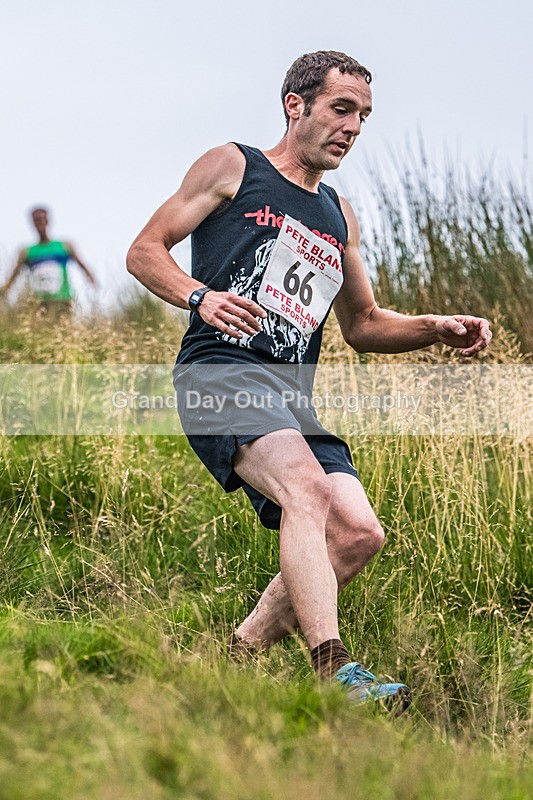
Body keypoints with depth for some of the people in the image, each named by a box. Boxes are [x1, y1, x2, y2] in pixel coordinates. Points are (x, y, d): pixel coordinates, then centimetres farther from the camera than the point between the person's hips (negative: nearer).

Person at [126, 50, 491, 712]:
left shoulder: (339, 217, 27)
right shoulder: (232, 167, 10)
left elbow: (362, 325, 33)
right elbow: (144, 251, 6)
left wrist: (437, 329, 14)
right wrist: (200, 296, -15)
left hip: (291, 396, 7)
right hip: (220, 368, -7)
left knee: (358, 533, -13)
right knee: (308, 489, -31)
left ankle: (239, 657, 0)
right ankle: (332, 668, -40)